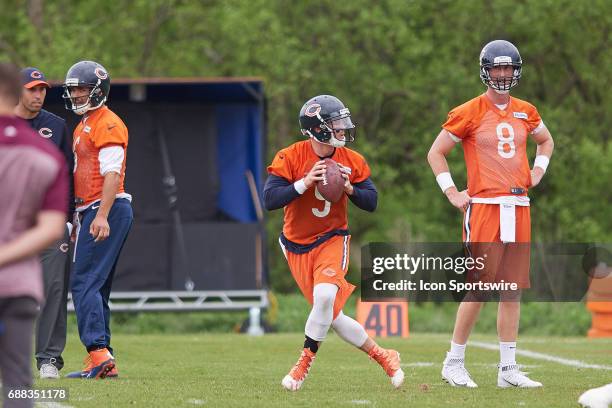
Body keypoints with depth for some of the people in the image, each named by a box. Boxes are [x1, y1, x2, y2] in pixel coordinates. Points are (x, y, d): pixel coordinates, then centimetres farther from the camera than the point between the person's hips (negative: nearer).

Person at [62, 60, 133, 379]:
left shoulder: (107, 125, -10)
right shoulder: (83, 127, 21)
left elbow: (111, 174, -19)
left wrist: (102, 216, -26)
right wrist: (77, 220, 24)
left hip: (106, 209, -11)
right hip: (90, 213, 11)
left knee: (85, 283, -15)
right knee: (95, 286, 9)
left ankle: (98, 354, -21)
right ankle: (102, 362, 10)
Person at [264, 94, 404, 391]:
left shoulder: (352, 162, -3)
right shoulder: (290, 158, -12)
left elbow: (371, 202, 2)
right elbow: (269, 200, -19)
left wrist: (350, 189, -17)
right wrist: (304, 183, -29)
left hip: (332, 239, 0)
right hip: (298, 246, 0)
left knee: (325, 295, -28)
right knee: (331, 316, 0)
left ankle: (305, 361, -13)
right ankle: (382, 356, 16)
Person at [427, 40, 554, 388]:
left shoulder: (525, 112, 12)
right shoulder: (470, 113, -3)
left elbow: (547, 141, 32)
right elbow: (436, 153, 3)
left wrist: (538, 170, 14)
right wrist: (453, 193, -3)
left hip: (518, 208, 5)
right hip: (485, 207, -5)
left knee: (513, 290, 5)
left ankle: (509, 369, 9)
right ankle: (454, 363, 2)